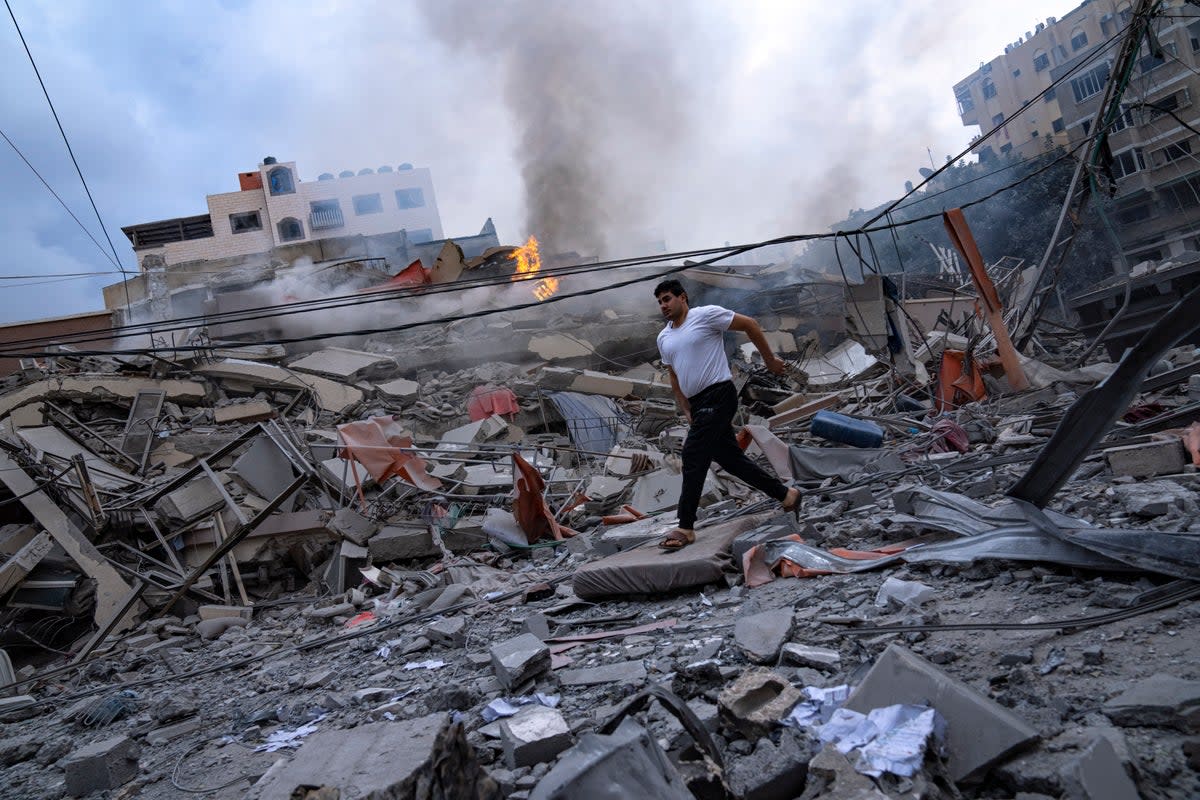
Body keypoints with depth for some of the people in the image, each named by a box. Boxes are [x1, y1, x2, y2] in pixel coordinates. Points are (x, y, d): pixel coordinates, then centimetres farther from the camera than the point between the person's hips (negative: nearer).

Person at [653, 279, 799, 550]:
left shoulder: (706, 314, -6)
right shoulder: (663, 338, 15)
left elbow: (750, 325, -1)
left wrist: (770, 360, 1)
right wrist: (686, 411, 14)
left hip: (718, 395, -8)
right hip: (699, 404, 8)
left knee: (693, 456, -14)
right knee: (731, 458, 11)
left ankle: (686, 528, -11)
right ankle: (786, 494, 26)